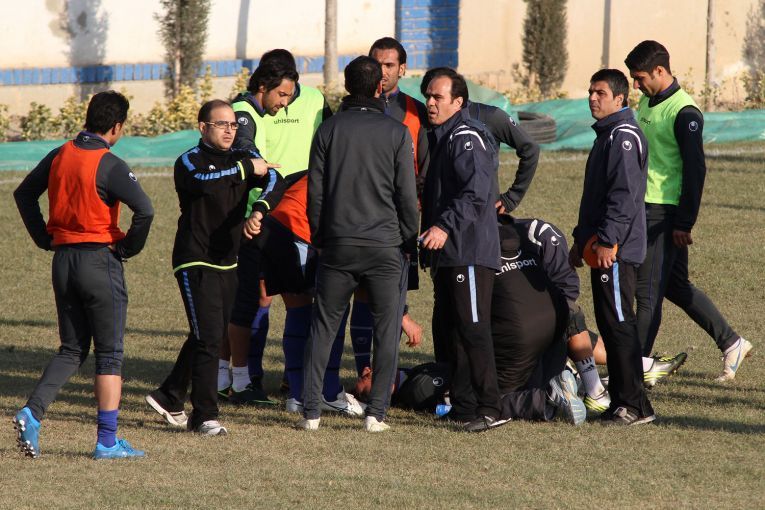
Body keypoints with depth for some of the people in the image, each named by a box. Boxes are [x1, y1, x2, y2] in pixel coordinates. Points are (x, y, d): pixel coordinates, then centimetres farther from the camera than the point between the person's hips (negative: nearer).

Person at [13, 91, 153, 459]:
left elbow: (23, 194, 16)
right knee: (110, 353, 3)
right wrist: (129, 247, -9)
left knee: (72, 349, 16)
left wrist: (44, 239, 16)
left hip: (63, 259, 6)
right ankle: (107, 441, 2)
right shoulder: (109, 166, -15)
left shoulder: (59, 156, 5)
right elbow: (144, 210, -25)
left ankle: (32, 413, -3)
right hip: (100, 259, -6)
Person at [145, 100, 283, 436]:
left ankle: (169, 397, 30)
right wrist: (246, 168, -25)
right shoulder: (189, 162, -7)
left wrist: (258, 211, -26)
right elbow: (203, 181, -31)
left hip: (227, 263, 7)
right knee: (208, 336, -13)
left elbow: (274, 182, -7)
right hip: (195, 262, -7)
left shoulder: (243, 159, 10)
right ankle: (205, 416, -10)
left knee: (210, 336, 14)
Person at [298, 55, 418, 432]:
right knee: (386, 330, 6)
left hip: (338, 245, 2)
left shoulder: (328, 131, 3)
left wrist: (319, 238, 14)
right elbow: (407, 196, -2)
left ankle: (310, 411, 4)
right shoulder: (396, 133, -3)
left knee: (322, 327, 9)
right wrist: (409, 242, 9)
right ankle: (376, 412, 2)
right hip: (386, 246, -2)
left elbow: (315, 192, 4)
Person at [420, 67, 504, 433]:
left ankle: (489, 408, -16)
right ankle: (463, 405, 14)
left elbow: (476, 193, -23)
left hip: (469, 252, -11)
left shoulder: (467, 138, -12)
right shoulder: (442, 137, 21)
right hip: (446, 253, 11)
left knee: (473, 330, -13)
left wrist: (445, 226, -30)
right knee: (453, 330, 10)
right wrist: (429, 232, 24)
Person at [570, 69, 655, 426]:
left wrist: (608, 240, -24)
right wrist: (581, 239, 25)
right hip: (600, 248, 11)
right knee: (610, 325, 11)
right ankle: (622, 400, 14)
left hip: (617, 251, -11)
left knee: (619, 324, -10)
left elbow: (624, 195, -21)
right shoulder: (606, 135, 20)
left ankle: (634, 405, -9)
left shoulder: (624, 136, -13)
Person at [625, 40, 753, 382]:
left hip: (665, 213, -9)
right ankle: (731, 344, 22)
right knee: (677, 287, 14)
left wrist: (684, 223, -19)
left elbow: (695, 170, -18)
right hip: (646, 209, 9)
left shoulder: (684, 113, -16)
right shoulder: (646, 103, 13)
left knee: (648, 290, -6)